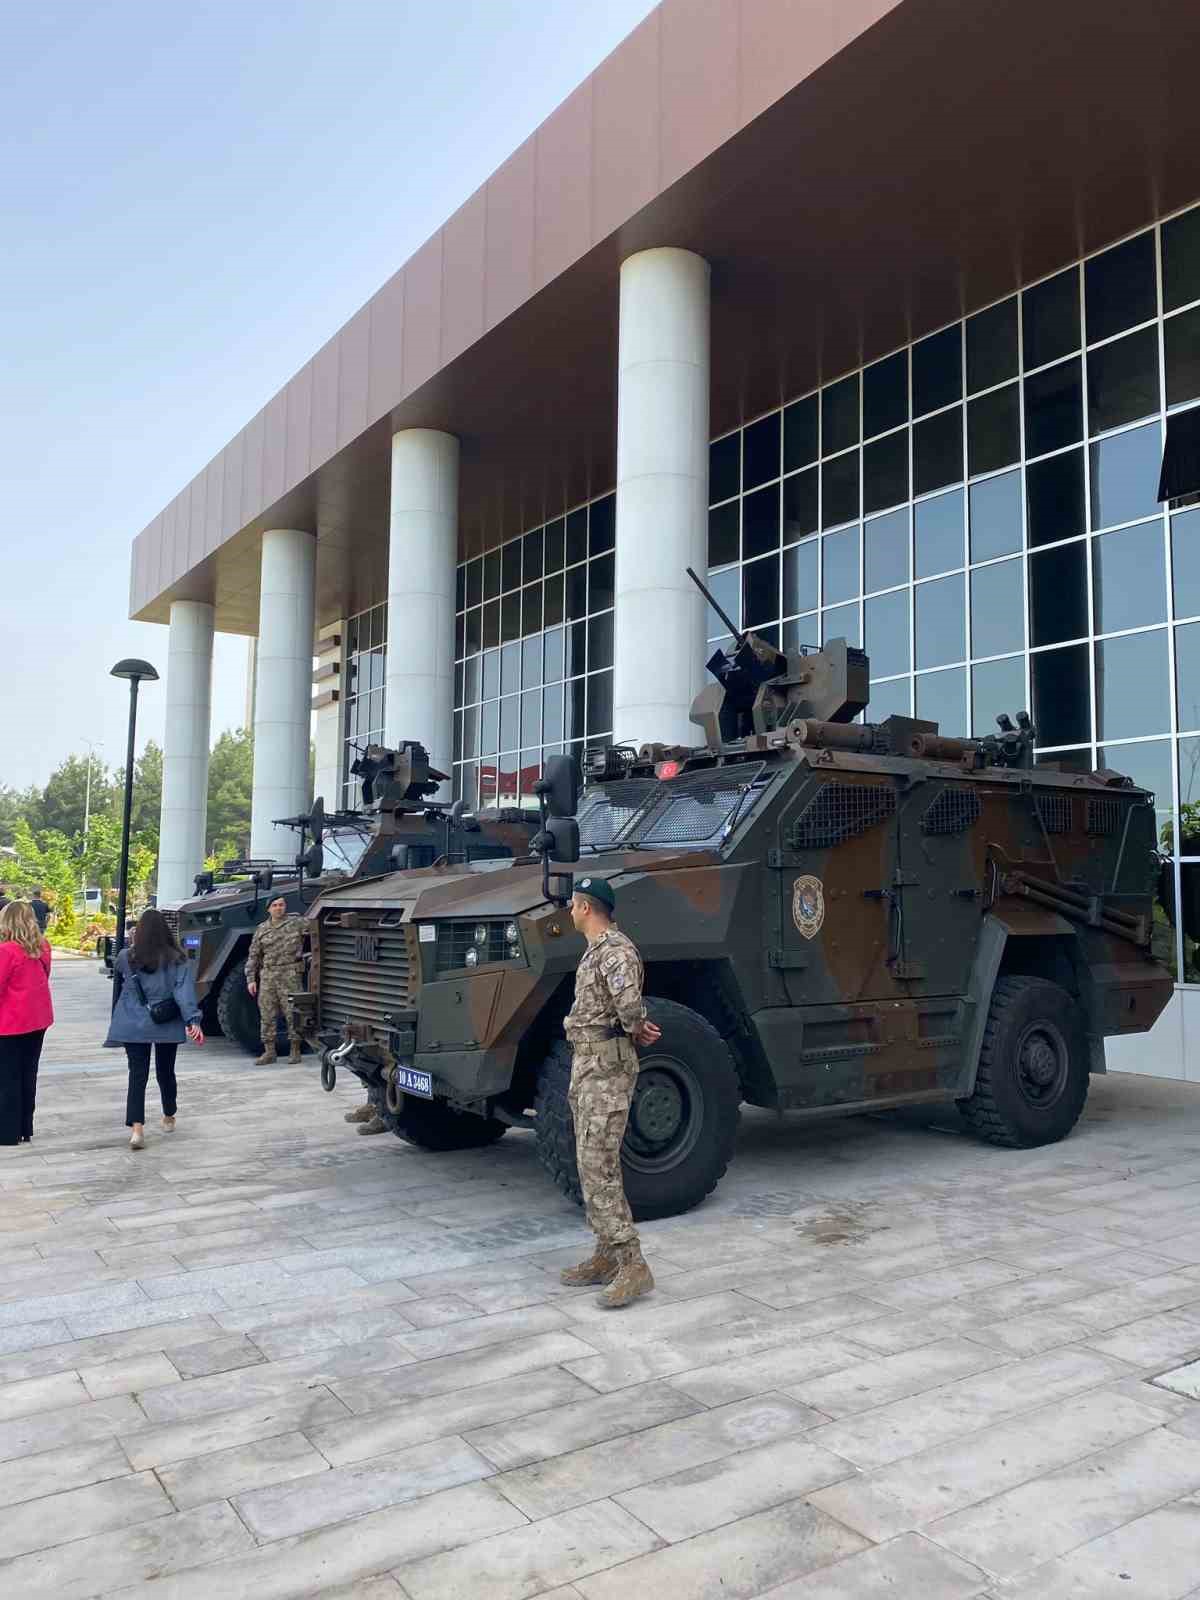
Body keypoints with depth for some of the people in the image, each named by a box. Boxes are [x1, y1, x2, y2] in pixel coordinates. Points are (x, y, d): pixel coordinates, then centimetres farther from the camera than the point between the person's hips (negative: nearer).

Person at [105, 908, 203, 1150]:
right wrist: (193, 1020, -23)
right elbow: (184, 991, -17)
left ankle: (136, 1127, -17)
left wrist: (118, 1022, 25)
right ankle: (169, 1118, 35)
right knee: (166, 1071, 17)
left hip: (133, 1026, -1)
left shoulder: (125, 958, -2)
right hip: (167, 1026, 1)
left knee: (137, 1075, -2)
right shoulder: (177, 961, -6)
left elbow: (118, 990, 12)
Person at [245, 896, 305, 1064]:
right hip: (267, 976, 3)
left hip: (290, 975, -3)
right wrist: (250, 979, 6)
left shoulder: (297, 923, 3)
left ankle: (295, 1051, 7)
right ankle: (269, 1052, 14)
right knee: (267, 1014, 5)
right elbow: (253, 956, 12)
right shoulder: (261, 929, 11)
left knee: (292, 1013, -3)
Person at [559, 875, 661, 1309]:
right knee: (594, 1164, 14)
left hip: (607, 1066, -10)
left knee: (598, 1165, -11)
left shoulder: (616, 950, -18)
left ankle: (632, 1265, -8)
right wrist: (637, 1028, 4)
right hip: (587, 1063, 10)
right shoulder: (595, 950, 15)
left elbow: (628, 1002, -34)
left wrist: (636, 1027, -12)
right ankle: (606, 1256, 22)